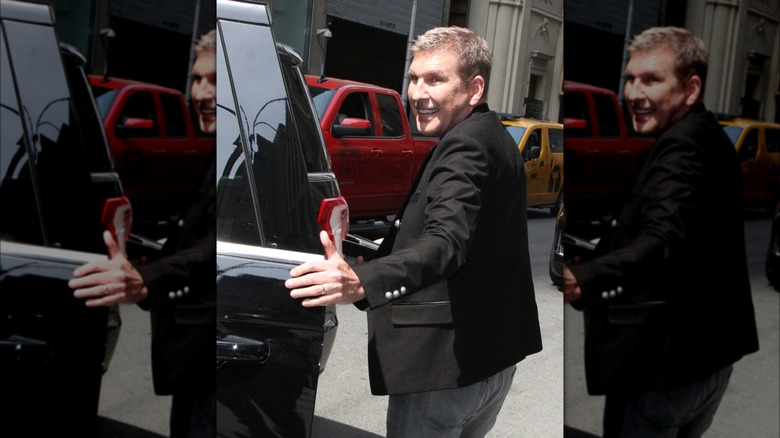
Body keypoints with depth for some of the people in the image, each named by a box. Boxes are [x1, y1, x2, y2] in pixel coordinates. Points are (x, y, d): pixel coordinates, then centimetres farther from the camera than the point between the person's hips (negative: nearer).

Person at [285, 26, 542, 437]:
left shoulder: (466, 146, -21)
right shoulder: (494, 138, 13)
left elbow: (447, 242, -38)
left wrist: (361, 282, -53)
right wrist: (391, 247, 33)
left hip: (447, 364, -11)